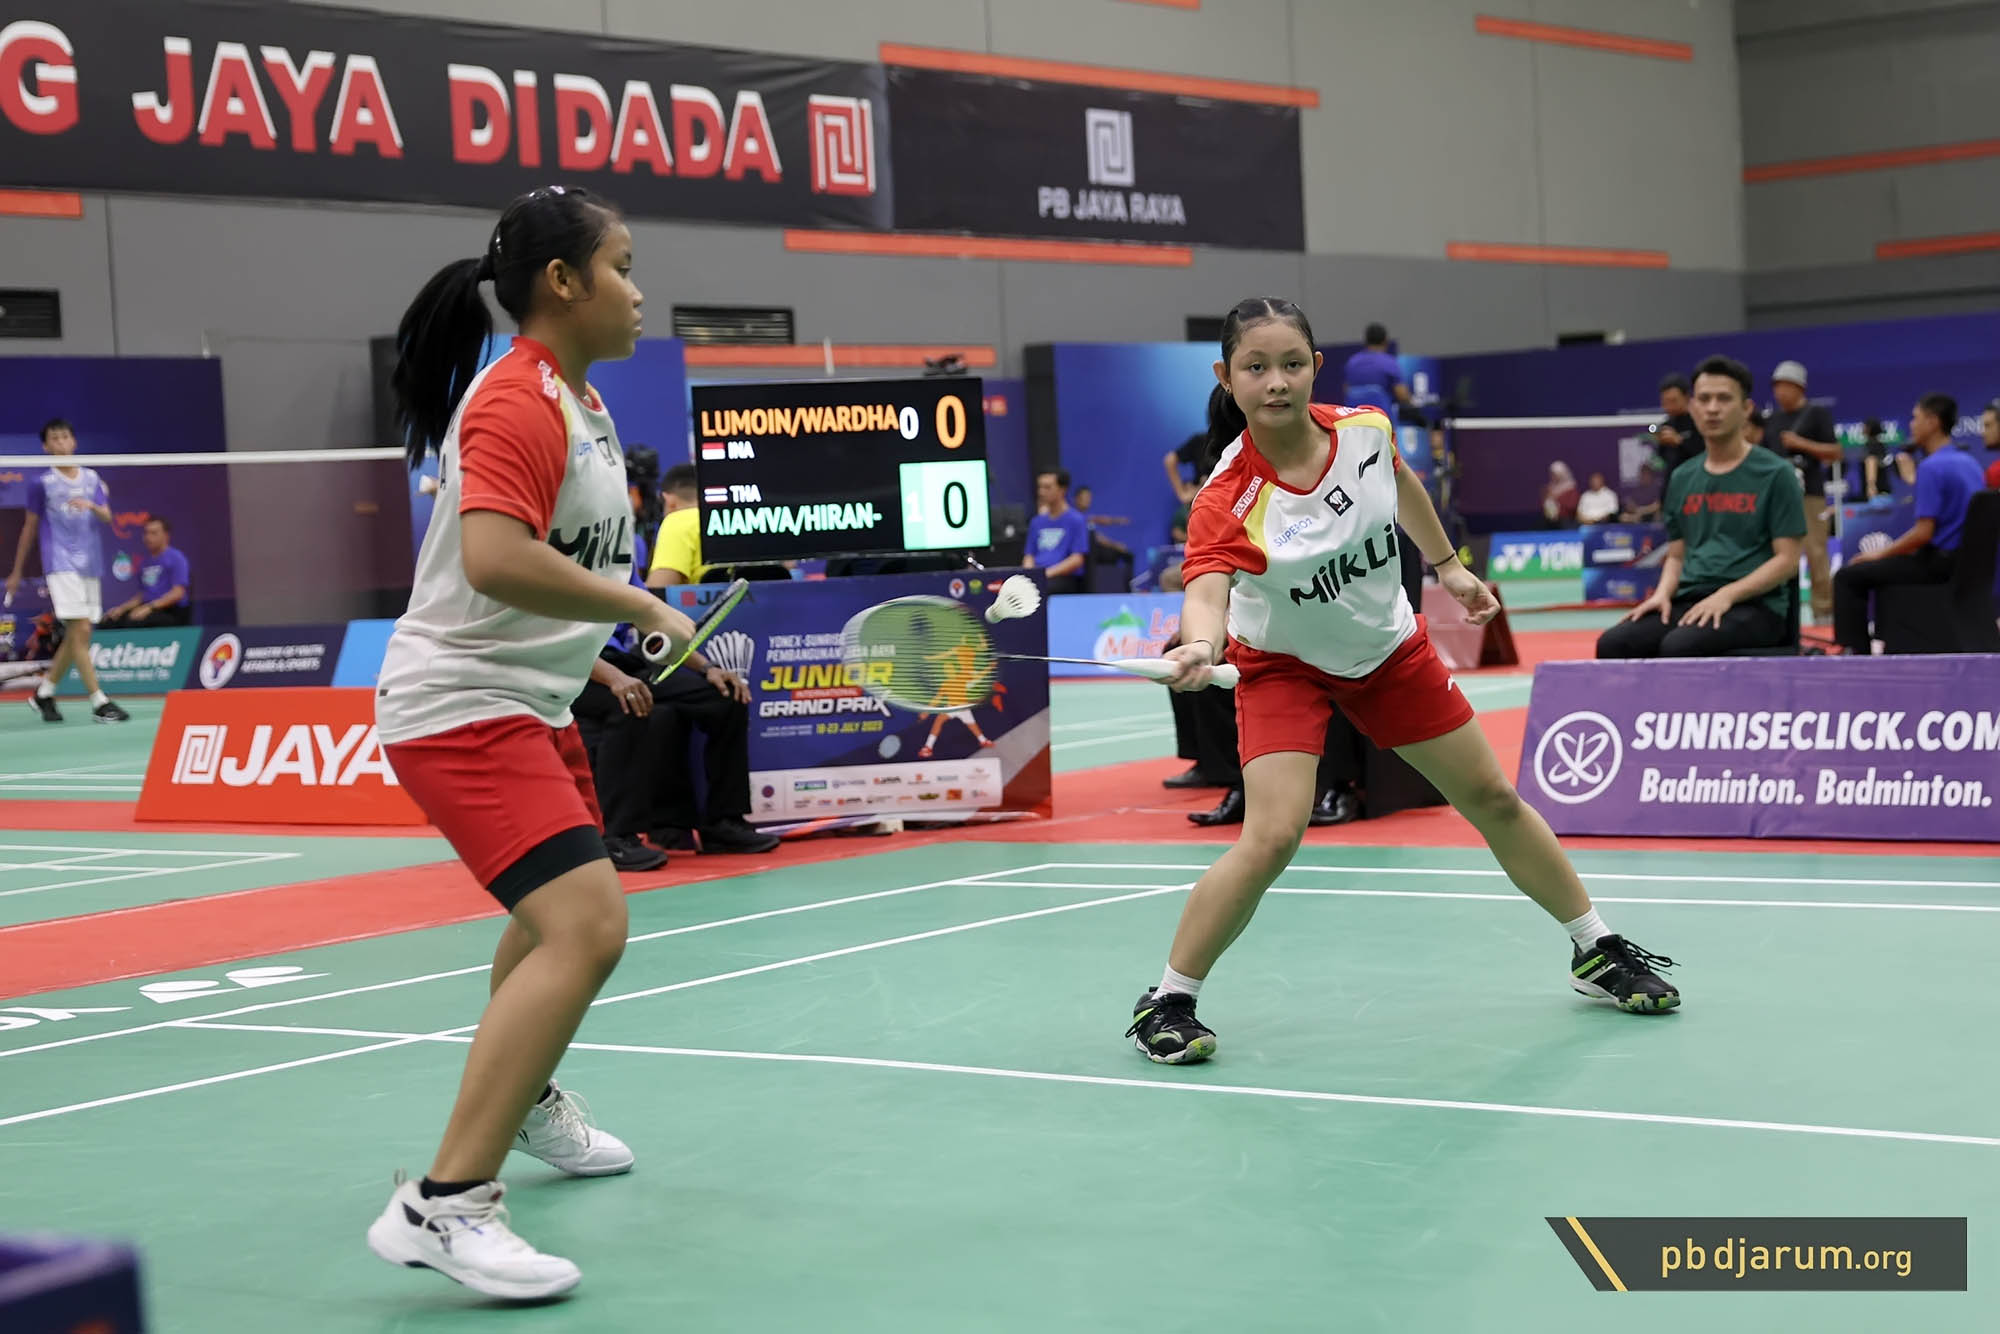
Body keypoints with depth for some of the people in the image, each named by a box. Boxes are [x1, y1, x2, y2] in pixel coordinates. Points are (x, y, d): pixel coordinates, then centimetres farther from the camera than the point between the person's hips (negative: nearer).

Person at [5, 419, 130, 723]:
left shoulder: (91, 478, 12)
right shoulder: (42, 483, 2)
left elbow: (107, 517, 5)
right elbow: (30, 527, 8)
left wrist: (92, 506, -18)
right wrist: (16, 572, 13)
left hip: (90, 564, 5)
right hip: (61, 564, -5)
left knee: (75, 637, 8)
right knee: (80, 630, -15)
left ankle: (43, 694, 23)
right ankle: (100, 703, -15)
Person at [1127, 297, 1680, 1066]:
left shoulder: (1365, 430, -19)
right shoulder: (1230, 498, -32)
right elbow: (1206, 594, -49)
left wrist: (1446, 564, 14)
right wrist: (1199, 647, -70)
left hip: (1389, 650, 4)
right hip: (1284, 665, -4)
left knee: (1493, 800, 12)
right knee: (1272, 836, -22)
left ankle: (1596, 951, 32)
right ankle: (1167, 1001, -6)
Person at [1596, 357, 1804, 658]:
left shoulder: (1774, 474, 0)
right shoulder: (1682, 478, 17)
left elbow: (1787, 560, -5)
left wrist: (1726, 595, -18)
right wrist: (1663, 593, -2)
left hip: (1754, 605, -5)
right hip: (1690, 601, 5)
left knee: (1679, 647, -36)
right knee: (1613, 644, -23)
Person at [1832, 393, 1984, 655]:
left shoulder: (1931, 467, -18)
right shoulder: (1969, 462, 11)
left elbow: (1923, 533, -21)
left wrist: (1880, 554, -8)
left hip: (1939, 564, -9)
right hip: (1965, 561, 9)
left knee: (1848, 577, -5)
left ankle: (1856, 651, -9)